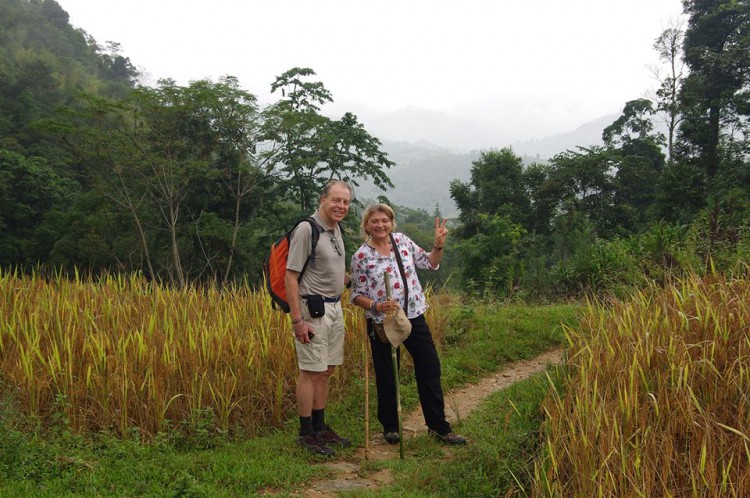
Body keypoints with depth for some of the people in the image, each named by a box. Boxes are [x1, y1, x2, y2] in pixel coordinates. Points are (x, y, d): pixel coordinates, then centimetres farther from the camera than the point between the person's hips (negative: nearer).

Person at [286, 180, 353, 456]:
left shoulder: (336, 229, 12)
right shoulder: (306, 229, -15)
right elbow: (290, 276, -18)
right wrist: (297, 321, -21)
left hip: (335, 307, 9)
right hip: (313, 309, -9)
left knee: (326, 371, 14)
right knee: (311, 372, -1)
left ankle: (320, 427, 25)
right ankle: (306, 433, 10)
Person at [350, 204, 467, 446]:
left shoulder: (403, 241, 4)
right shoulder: (361, 256, -7)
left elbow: (430, 263, 14)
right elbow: (357, 295, -3)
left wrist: (439, 245, -3)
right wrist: (376, 306, -20)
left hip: (414, 317, 4)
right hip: (382, 323, -4)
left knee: (430, 369, 6)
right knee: (387, 376, 8)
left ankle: (438, 426, 19)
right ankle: (390, 427, 27)